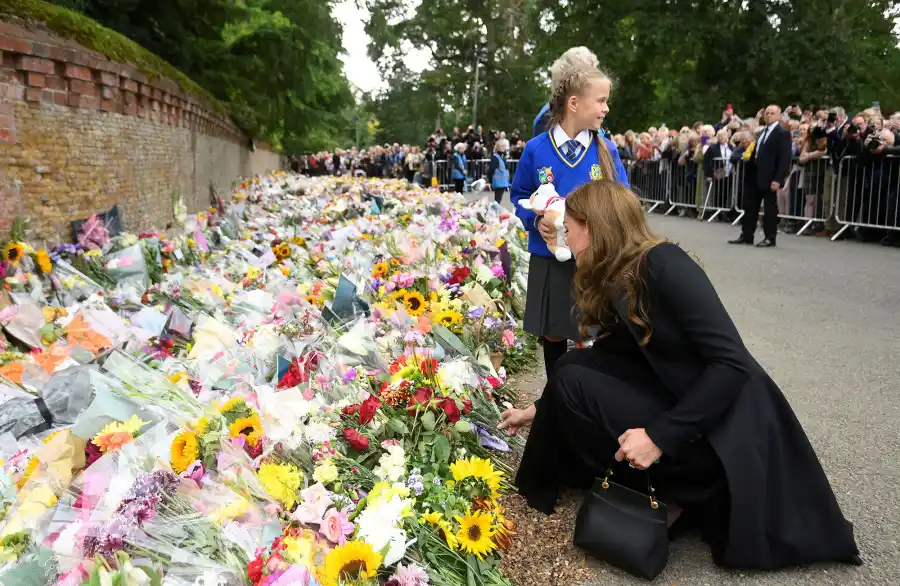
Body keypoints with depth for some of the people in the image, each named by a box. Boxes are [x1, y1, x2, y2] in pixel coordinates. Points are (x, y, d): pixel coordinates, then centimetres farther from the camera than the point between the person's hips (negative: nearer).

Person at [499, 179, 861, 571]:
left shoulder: (664, 265, -21)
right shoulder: (613, 284, 4)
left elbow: (733, 363, -25)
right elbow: (584, 369, 16)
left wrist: (660, 436, -24)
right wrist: (540, 410, 23)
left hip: (729, 426, -8)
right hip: (683, 409, 8)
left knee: (573, 382, -15)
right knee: (574, 367, 2)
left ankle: (658, 495, 2)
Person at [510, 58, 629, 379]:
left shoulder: (607, 150, -4)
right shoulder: (536, 149, -6)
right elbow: (519, 196, 5)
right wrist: (536, 220, -13)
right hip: (549, 259, 0)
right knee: (553, 336, 14)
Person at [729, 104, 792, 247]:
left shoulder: (783, 133, -8)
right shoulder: (762, 132, 17)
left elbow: (785, 158, -14)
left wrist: (778, 179, -22)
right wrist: (749, 171, 9)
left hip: (769, 177, -8)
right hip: (755, 175, 8)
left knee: (770, 207, 0)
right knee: (750, 206, 10)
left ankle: (770, 238, 7)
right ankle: (746, 235, 16)